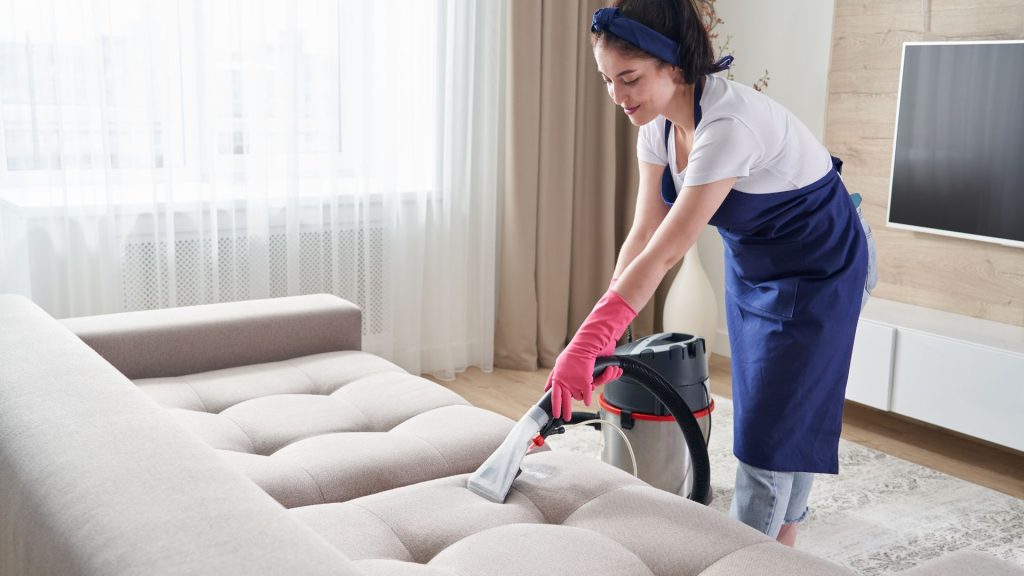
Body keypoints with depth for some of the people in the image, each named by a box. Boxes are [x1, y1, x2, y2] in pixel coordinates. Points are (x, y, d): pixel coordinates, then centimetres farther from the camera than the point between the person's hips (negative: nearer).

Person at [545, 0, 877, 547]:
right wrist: (603, 335, -15)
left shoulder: (729, 124, -35)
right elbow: (643, 235, -9)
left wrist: (585, 344, -39)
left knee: (775, 426, -4)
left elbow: (664, 254, -38)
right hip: (752, 264, 8)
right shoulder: (658, 119, -10)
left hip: (817, 269, -8)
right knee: (764, 413, 15)